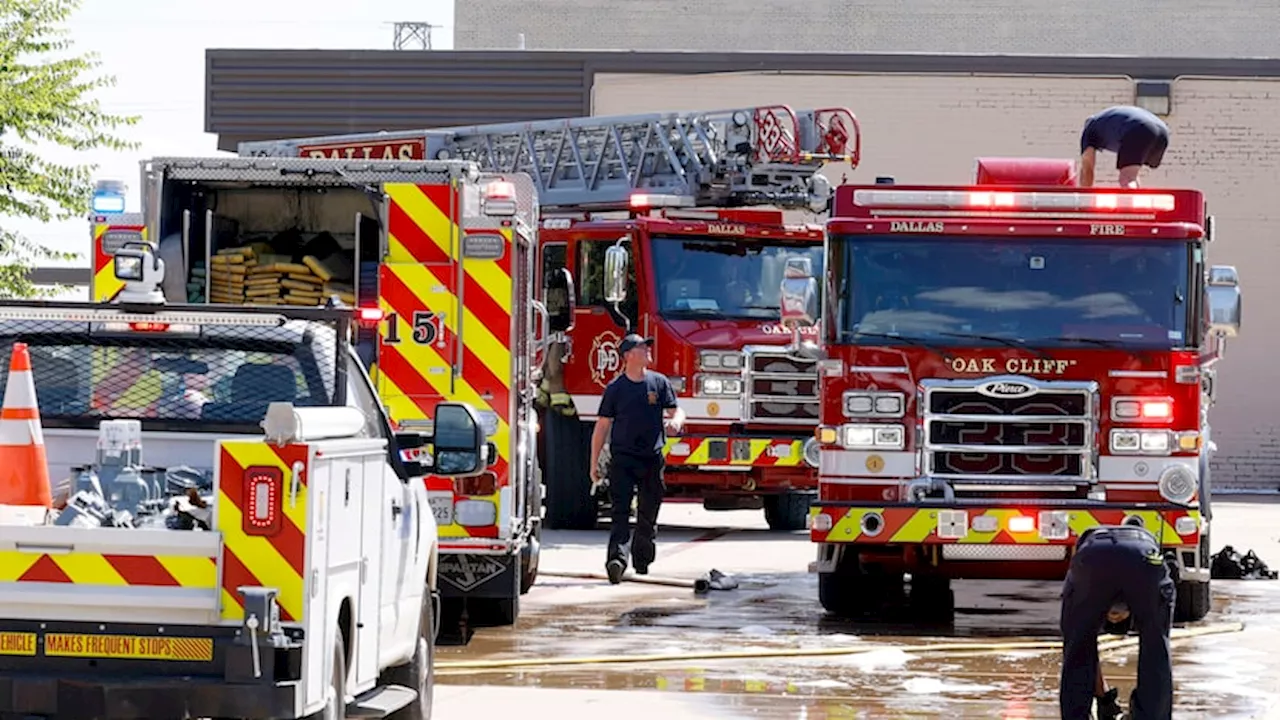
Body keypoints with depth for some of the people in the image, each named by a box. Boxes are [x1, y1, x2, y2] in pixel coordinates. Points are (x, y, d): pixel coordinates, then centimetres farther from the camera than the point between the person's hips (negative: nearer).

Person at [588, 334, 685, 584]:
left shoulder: (659, 382, 7)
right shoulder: (615, 388, 1)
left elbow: (676, 411, 10)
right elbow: (602, 426, 4)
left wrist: (675, 421, -17)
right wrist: (594, 463, 3)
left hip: (652, 458, 3)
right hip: (622, 458, -3)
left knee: (648, 516, 10)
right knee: (620, 511, -14)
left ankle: (642, 560, 25)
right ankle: (617, 558, -26)